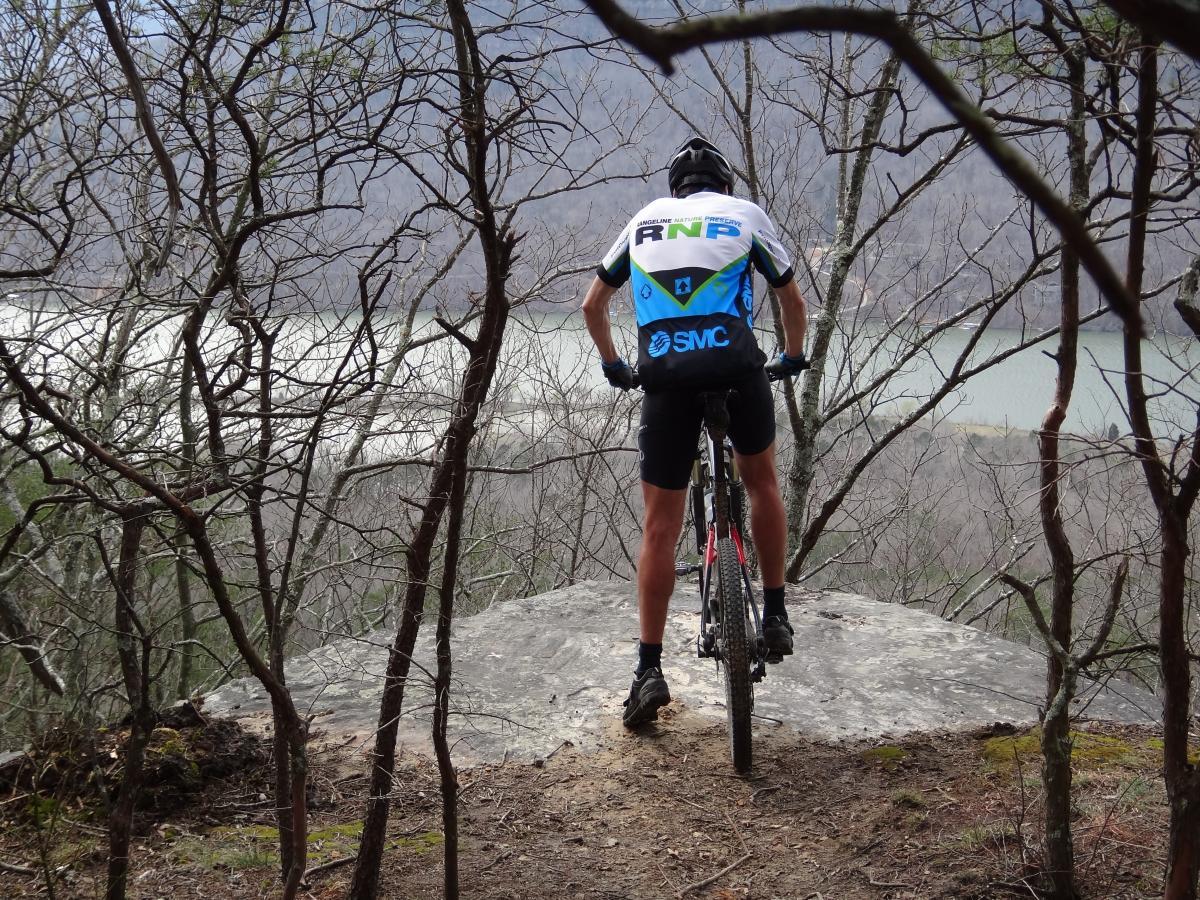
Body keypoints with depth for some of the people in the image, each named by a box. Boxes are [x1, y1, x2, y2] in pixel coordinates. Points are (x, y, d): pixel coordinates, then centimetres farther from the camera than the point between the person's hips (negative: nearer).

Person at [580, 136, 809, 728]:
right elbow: (792, 301, 26)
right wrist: (792, 357, 44)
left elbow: (593, 306, 27)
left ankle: (649, 670, 4)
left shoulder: (645, 220, 23)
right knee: (760, 479, 27)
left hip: (665, 375, 1)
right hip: (736, 365, -1)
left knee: (660, 526, 7)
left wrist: (614, 365, 41)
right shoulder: (745, 214, 18)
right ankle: (775, 616, 26)